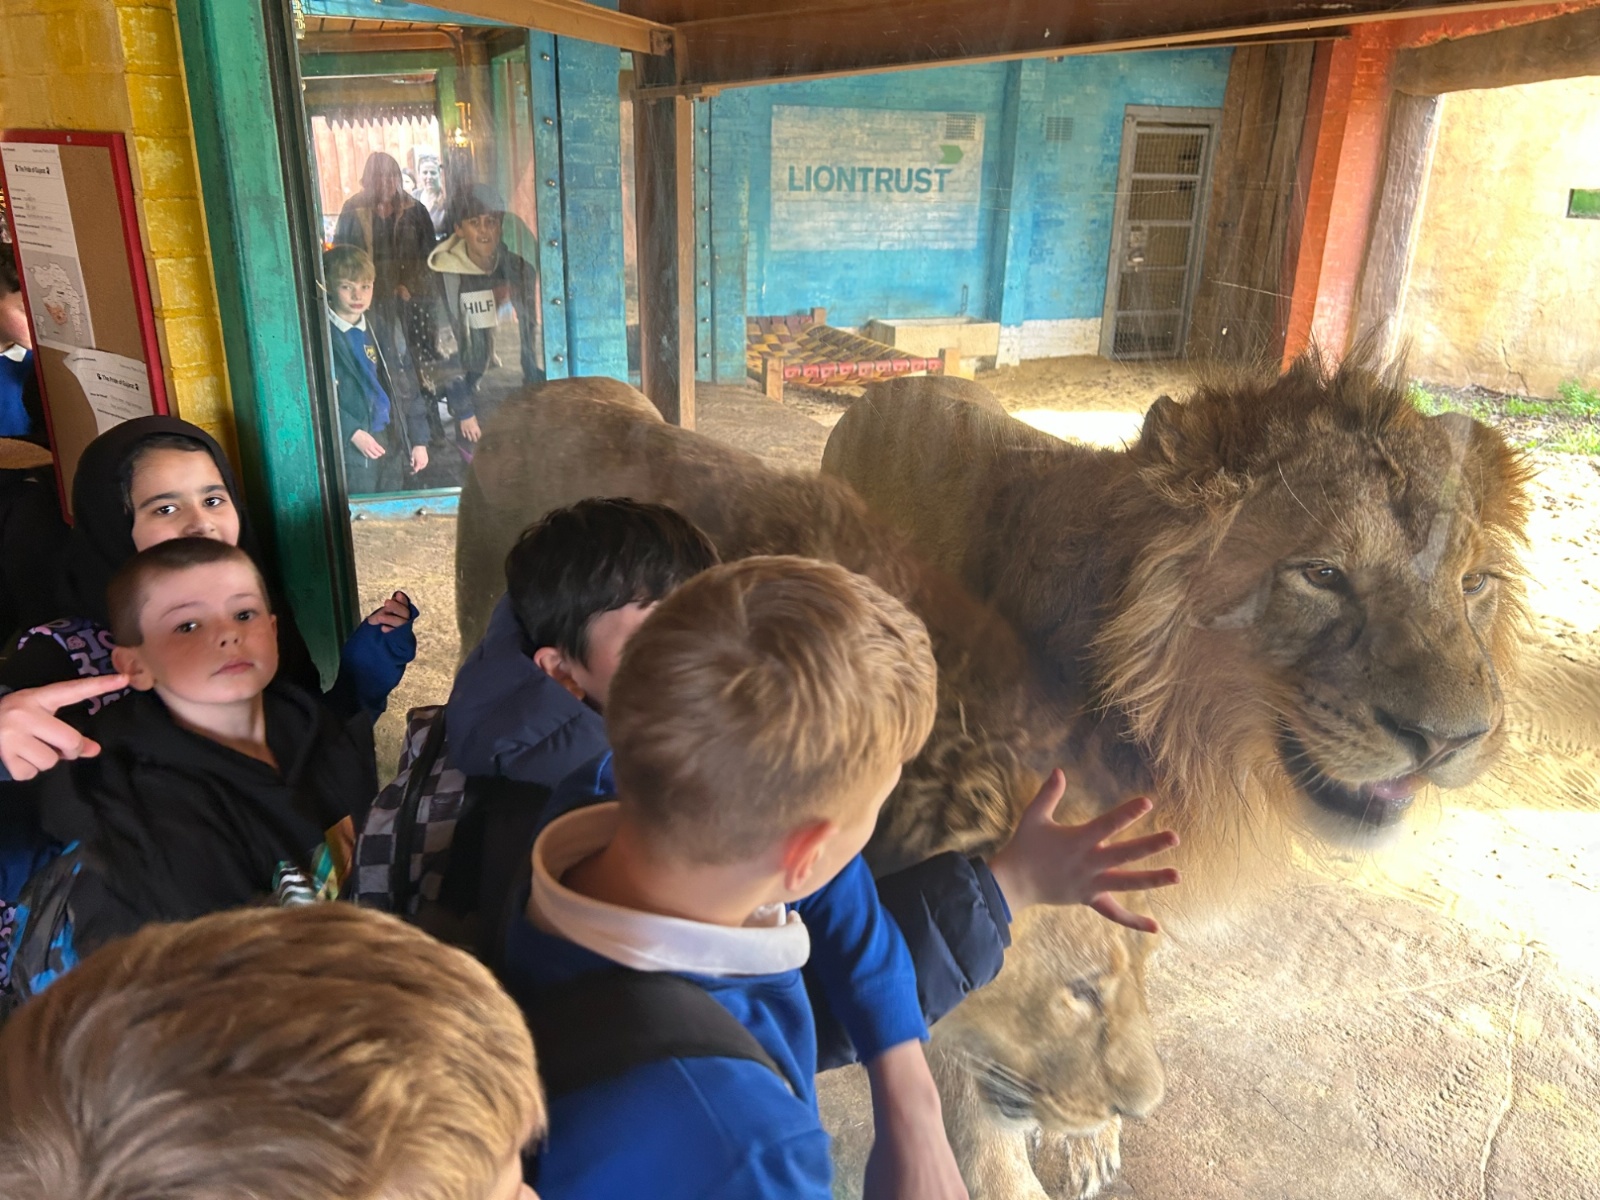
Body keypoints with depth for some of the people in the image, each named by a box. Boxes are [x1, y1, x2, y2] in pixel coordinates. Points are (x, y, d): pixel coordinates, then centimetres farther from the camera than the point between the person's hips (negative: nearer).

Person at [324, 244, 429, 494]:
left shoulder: (378, 328, 10)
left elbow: (405, 385, 11)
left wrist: (419, 440, 9)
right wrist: (353, 433, -19)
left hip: (392, 443, 5)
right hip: (351, 446, -5)